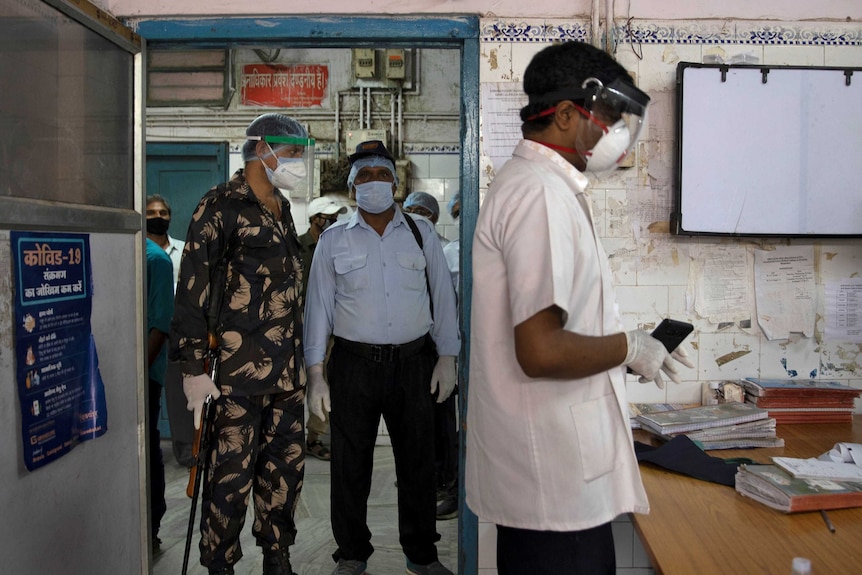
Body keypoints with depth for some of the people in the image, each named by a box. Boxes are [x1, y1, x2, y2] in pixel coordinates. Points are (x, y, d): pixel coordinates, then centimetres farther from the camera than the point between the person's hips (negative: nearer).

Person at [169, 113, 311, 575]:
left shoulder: (281, 208, 16)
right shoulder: (222, 206, -8)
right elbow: (192, 290, -12)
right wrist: (193, 366, -15)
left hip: (286, 364, 8)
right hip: (239, 365, -7)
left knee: (286, 464, 13)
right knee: (233, 473, -1)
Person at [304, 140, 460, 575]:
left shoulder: (421, 233, 8)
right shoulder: (333, 240, 5)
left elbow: (443, 296, 9)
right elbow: (318, 306, 4)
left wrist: (446, 358, 4)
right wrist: (316, 374, 0)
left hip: (414, 362, 1)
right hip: (353, 364, -1)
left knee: (417, 462, 9)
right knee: (350, 466, 7)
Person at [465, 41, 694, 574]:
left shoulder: (526, 180, 13)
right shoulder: (543, 194, -20)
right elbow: (541, 351, -27)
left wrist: (626, 343, 12)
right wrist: (628, 347, -11)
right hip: (556, 479, -10)